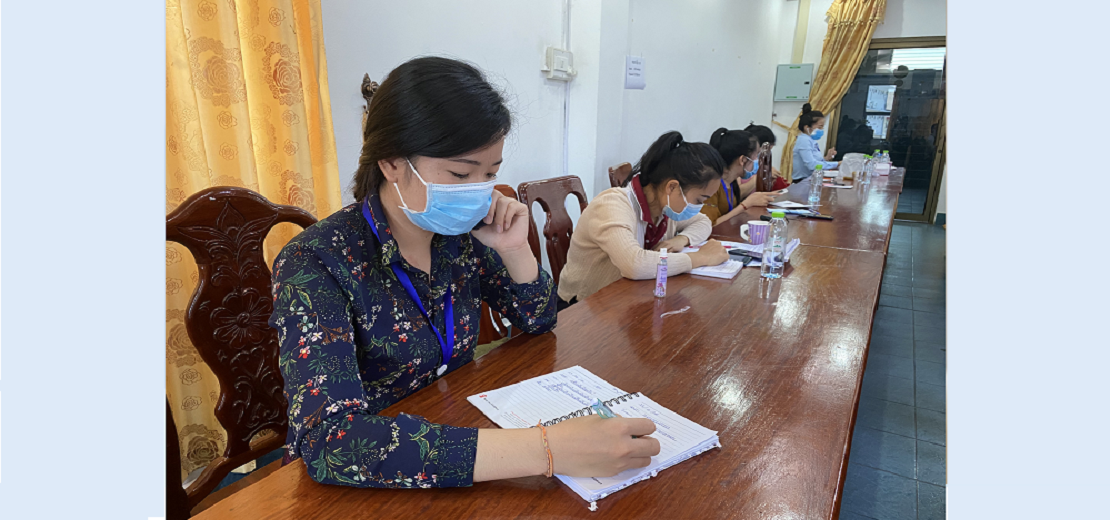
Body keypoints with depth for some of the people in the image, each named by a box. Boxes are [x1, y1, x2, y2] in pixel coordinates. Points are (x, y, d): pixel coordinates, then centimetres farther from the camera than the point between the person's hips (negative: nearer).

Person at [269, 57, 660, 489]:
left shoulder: (458, 235, -6)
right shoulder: (315, 264, -21)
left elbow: (536, 320, 7)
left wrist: (513, 248, -12)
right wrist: (544, 451, -39)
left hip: (458, 428, 5)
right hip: (365, 484, -4)